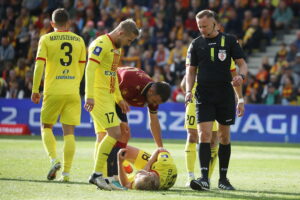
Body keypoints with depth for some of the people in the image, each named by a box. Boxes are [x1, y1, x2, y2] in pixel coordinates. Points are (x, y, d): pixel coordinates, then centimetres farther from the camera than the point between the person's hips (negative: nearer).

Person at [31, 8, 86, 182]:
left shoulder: (46, 39, 0)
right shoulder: (79, 40, 9)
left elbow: (39, 65, -6)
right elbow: (82, 68, 13)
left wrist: (35, 90, -2)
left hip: (53, 91, -2)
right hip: (73, 92, 2)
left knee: (46, 127, 13)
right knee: (69, 132, 3)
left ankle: (54, 159, -9)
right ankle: (66, 172, -3)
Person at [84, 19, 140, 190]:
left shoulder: (117, 48, 18)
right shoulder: (101, 44, -13)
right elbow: (90, 69, -22)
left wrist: (119, 98, 24)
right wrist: (90, 97, -30)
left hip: (108, 97, 10)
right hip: (98, 96, -10)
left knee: (106, 136, 9)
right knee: (115, 133, -15)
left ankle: (98, 175, 13)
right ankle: (97, 174, -11)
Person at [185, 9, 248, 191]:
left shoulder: (229, 40, 1)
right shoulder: (196, 44, 6)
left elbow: (242, 63, 2)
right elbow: (191, 70, 11)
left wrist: (241, 76, -20)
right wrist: (189, 90, -3)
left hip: (225, 95, 0)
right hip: (204, 96, 0)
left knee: (224, 136, 7)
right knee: (204, 135, -12)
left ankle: (223, 178, 17)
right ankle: (204, 178, -17)